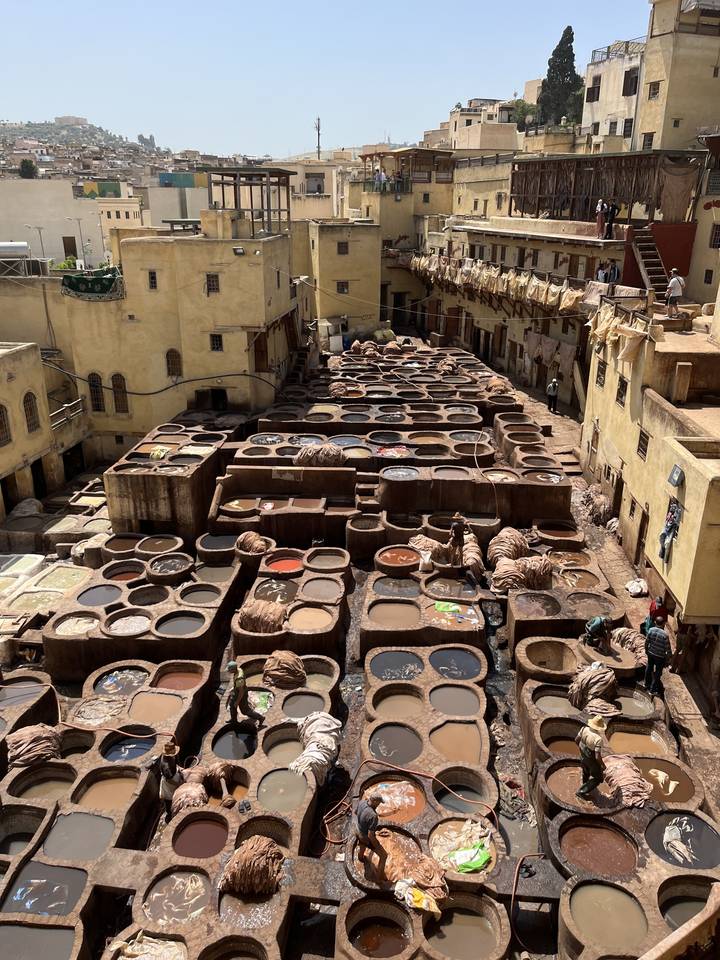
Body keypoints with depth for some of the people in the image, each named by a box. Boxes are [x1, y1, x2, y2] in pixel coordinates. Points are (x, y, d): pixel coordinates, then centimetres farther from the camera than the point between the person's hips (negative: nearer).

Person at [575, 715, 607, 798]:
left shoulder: (585, 729, -18)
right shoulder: (598, 739, -37)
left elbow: (577, 740, -2)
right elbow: (598, 757, -34)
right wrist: (603, 765, -15)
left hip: (583, 756, 6)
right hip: (592, 760, -6)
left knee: (586, 772, 34)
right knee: (598, 778, 18)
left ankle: (586, 785, 60)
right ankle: (582, 792, 18)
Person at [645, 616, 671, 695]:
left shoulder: (651, 630, -15)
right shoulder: (665, 634, -27)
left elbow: (646, 642, -3)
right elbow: (668, 648, -19)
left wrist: (646, 650, 16)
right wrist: (668, 658, -4)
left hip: (650, 653, 4)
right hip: (660, 656, -4)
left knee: (649, 669, 26)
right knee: (658, 672, 14)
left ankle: (647, 685, 44)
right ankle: (652, 690, 26)